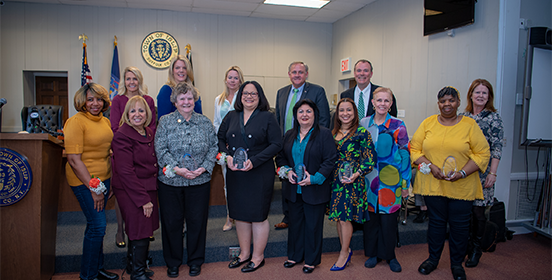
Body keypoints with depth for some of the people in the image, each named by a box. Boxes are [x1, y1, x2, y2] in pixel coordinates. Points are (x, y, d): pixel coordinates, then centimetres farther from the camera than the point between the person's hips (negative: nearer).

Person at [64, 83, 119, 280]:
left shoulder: (105, 121, 9)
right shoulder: (76, 122, -13)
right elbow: (74, 160, -18)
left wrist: (107, 183, 11)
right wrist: (93, 188, -17)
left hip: (103, 178, 7)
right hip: (84, 180, -7)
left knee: (96, 225, 15)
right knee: (98, 225, -5)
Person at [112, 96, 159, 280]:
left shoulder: (149, 133, 8)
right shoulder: (122, 136, -15)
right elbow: (125, 172, -18)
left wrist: (149, 195, 11)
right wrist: (143, 199, -18)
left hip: (148, 188, 7)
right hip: (130, 191, -7)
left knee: (145, 229, 16)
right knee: (140, 232, 0)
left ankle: (133, 264, 36)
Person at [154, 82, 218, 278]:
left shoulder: (205, 122, 6)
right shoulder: (165, 122, 1)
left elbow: (213, 147, 5)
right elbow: (160, 150, -6)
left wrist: (205, 167, -10)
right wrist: (176, 169, -17)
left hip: (199, 181, 1)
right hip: (170, 181, -1)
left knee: (197, 221, 9)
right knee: (172, 222, 9)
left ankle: (195, 261, 27)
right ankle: (172, 262, 28)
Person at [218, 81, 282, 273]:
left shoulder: (267, 117, -2)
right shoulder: (231, 116, 10)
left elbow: (276, 144, -8)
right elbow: (220, 139, 12)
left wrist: (254, 161, -17)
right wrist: (227, 156, -8)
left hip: (260, 174, -4)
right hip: (235, 174, 4)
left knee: (258, 215, 4)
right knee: (239, 214, 13)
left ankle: (258, 257, 21)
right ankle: (244, 253, 30)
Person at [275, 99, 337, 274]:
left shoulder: (324, 134, -8)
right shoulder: (289, 135, 8)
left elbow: (330, 160, -12)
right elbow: (280, 157, 13)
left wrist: (315, 178, -20)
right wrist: (287, 171, -6)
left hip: (315, 190, -4)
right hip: (293, 189, 5)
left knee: (313, 225, 7)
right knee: (295, 223, 17)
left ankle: (312, 260, 25)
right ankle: (294, 255, 34)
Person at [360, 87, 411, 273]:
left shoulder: (398, 126, -4)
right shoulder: (364, 124, 4)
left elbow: (405, 155, -4)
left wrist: (405, 184, -6)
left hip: (389, 180, -2)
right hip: (368, 179, 2)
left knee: (389, 219, 5)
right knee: (371, 217, 10)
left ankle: (389, 255, 25)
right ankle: (372, 253, 27)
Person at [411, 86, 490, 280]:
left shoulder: (470, 125, -1)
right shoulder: (428, 123, 3)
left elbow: (482, 154, -2)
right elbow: (414, 149, 2)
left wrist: (462, 173, -15)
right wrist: (431, 166, -13)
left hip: (462, 186, -1)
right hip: (432, 183, 1)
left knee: (459, 225, 8)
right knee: (436, 221, 12)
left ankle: (457, 264, 28)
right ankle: (433, 259, 30)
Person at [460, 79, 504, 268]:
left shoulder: (493, 118, -3)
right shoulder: (464, 116, 9)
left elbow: (497, 148, -7)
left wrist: (492, 173, -12)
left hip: (481, 172, -4)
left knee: (477, 211, 0)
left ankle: (476, 249, 16)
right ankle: (465, 244, 22)